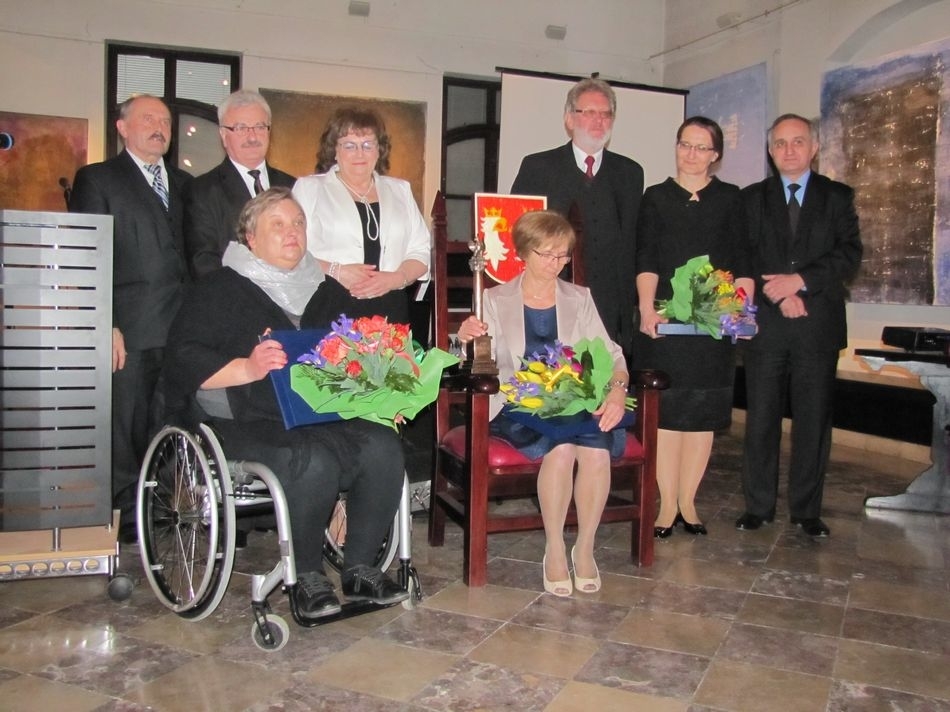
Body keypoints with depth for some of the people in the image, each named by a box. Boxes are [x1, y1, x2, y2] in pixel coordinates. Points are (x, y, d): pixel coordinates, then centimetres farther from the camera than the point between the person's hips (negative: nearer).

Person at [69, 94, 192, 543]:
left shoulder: (184, 183, 19)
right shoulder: (96, 180, 5)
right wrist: (106, 326, -10)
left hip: (180, 329, 4)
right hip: (129, 331, -4)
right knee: (124, 430, 2)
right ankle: (128, 518, 12)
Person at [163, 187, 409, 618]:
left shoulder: (320, 290, 21)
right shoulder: (221, 290, 6)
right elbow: (184, 360, -7)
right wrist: (247, 369, -24)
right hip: (252, 421, -5)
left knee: (383, 447, -23)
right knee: (313, 462, -33)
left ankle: (359, 568, -9)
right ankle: (307, 576, -11)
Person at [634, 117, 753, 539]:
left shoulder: (729, 199, 11)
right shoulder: (656, 197, 9)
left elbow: (742, 261, 5)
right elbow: (646, 259, -2)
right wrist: (647, 307, -15)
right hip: (664, 318, -1)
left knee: (703, 411, 4)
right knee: (665, 410, -1)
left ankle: (687, 501, 15)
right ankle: (668, 504, 7)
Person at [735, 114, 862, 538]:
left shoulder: (838, 197, 10)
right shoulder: (752, 198, 12)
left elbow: (850, 254, -1)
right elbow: (743, 259, 3)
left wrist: (800, 280, -14)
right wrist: (778, 294, -11)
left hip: (818, 325, 0)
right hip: (765, 324, 0)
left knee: (813, 420, 3)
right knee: (761, 419, 3)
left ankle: (806, 510, 14)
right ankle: (758, 506, 13)